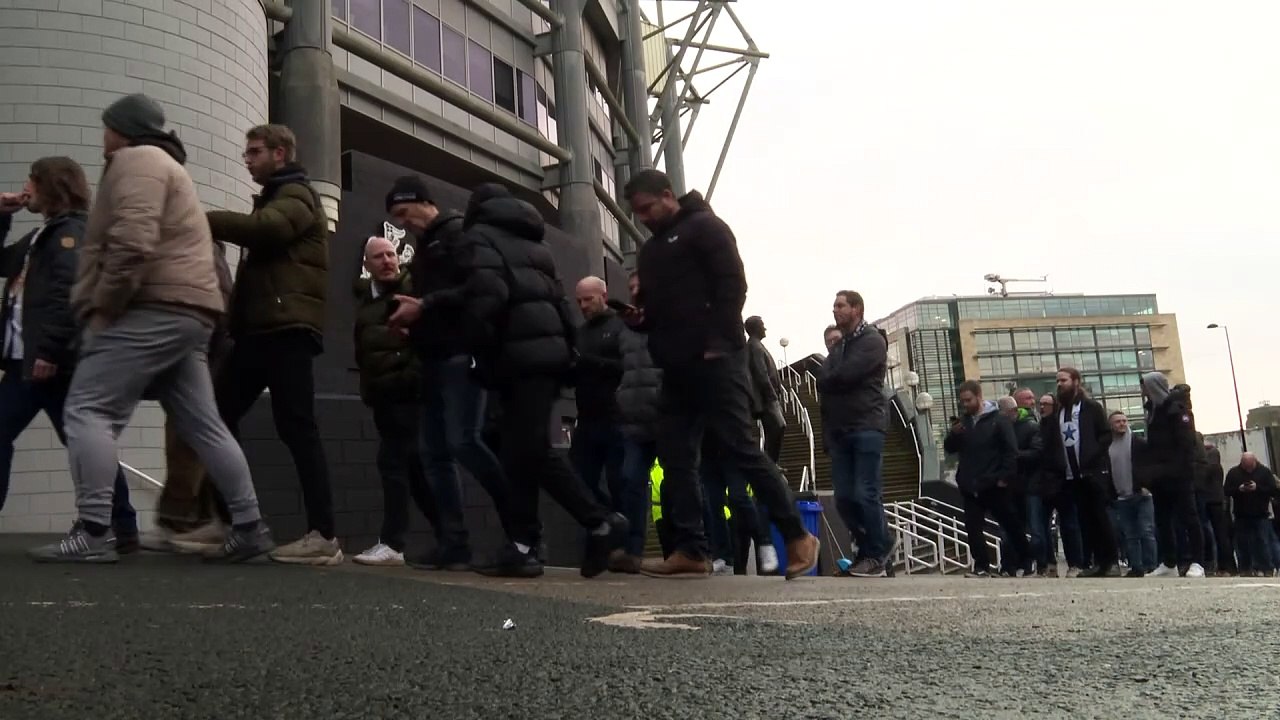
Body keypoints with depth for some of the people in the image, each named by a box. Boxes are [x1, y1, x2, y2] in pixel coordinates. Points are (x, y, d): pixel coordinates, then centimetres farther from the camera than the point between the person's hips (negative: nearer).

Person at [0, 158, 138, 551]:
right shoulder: (44, 233, 22)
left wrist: (49, 350, -26)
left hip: (54, 360, -10)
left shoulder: (71, 230, -7)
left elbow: (68, 293, -19)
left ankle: (122, 529, 1)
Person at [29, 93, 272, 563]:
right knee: (202, 424, 10)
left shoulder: (134, 160, -2)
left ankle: (92, 533, -14)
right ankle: (249, 527, 11)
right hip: (186, 314, 10)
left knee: (88, 410, -9)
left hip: (153, 309, -10)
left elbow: (132, 241, -20)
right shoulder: (165, 166, 31)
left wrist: (103, 305, -14)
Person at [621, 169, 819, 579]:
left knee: (740, 449, -10)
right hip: (677, 367, 8)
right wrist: (638, 318, 4)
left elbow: (733, 284, -11)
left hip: (715, 359, -8)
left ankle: (797, 537, 0)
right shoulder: (650, 252, 23)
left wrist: (717, 342, -18)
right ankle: (690, 552, 3)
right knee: (675, 457, 1)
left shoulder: (704, 227, -1)